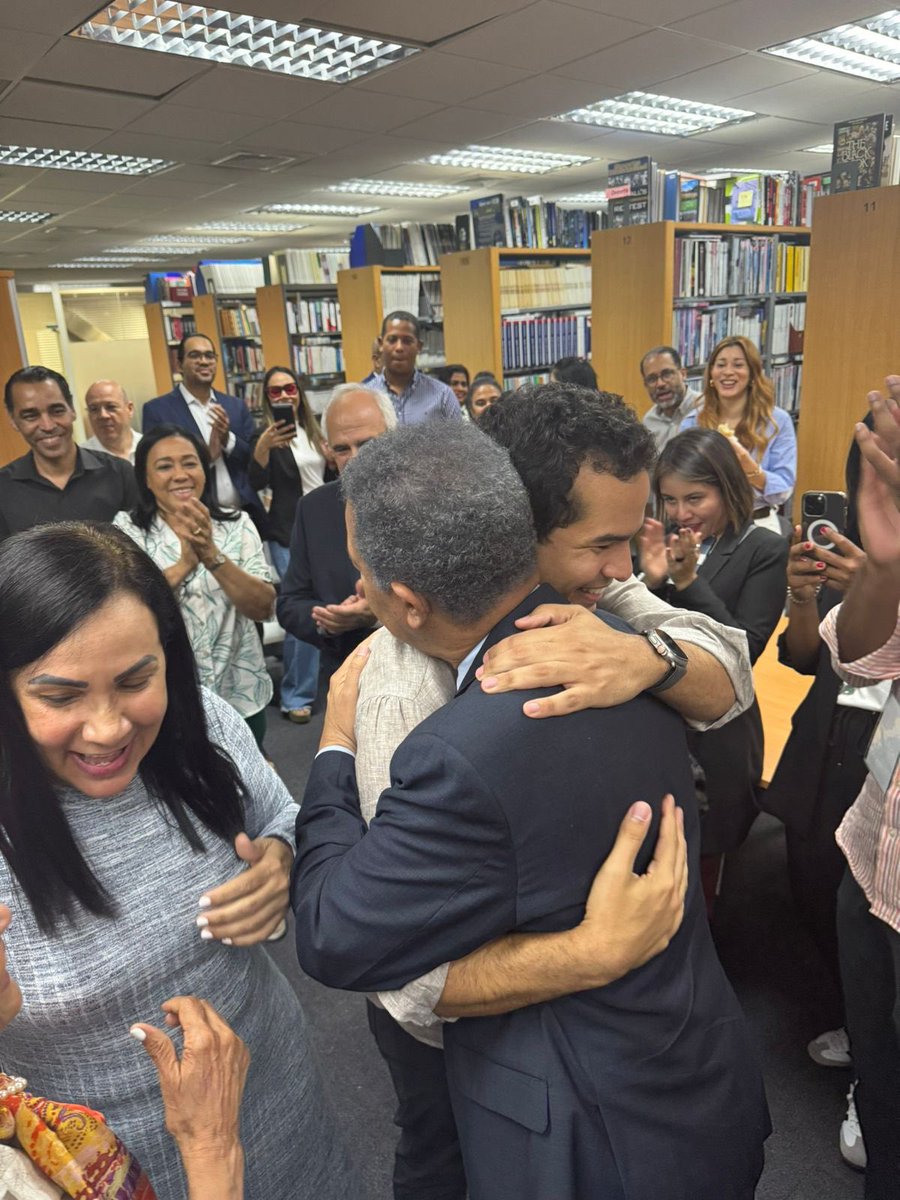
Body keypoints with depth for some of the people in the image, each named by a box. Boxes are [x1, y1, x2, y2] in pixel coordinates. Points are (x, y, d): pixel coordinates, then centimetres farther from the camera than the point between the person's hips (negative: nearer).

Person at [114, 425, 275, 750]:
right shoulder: (127, 530, -5)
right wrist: (184, 564, -29)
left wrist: (212, 554, -25)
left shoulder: (238, 525, -3)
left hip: (240, 698, 2)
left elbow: (263, 608, -13)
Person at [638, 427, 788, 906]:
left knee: (700, 868, 12)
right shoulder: (660, 542, 2)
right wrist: (651, 580, -15)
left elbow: (745, 649, -15)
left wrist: (688, 581, -22)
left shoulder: (764, 551, -8)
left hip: (714, 737, -3)